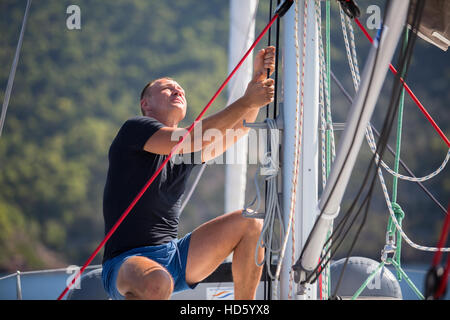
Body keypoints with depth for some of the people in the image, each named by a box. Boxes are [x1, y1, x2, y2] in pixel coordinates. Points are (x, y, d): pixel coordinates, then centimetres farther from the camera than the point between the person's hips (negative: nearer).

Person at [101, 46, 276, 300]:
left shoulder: (186, 152, 17)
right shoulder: (134, 129, -4)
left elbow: (237, 128, 8)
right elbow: (190, 140, -19)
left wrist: (258, 80, -7)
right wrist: (248, 100, -20)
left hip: (174, 258, 8)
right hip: (126, 264, -8)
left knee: (250, 224, 0)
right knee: (157, 282, -42)